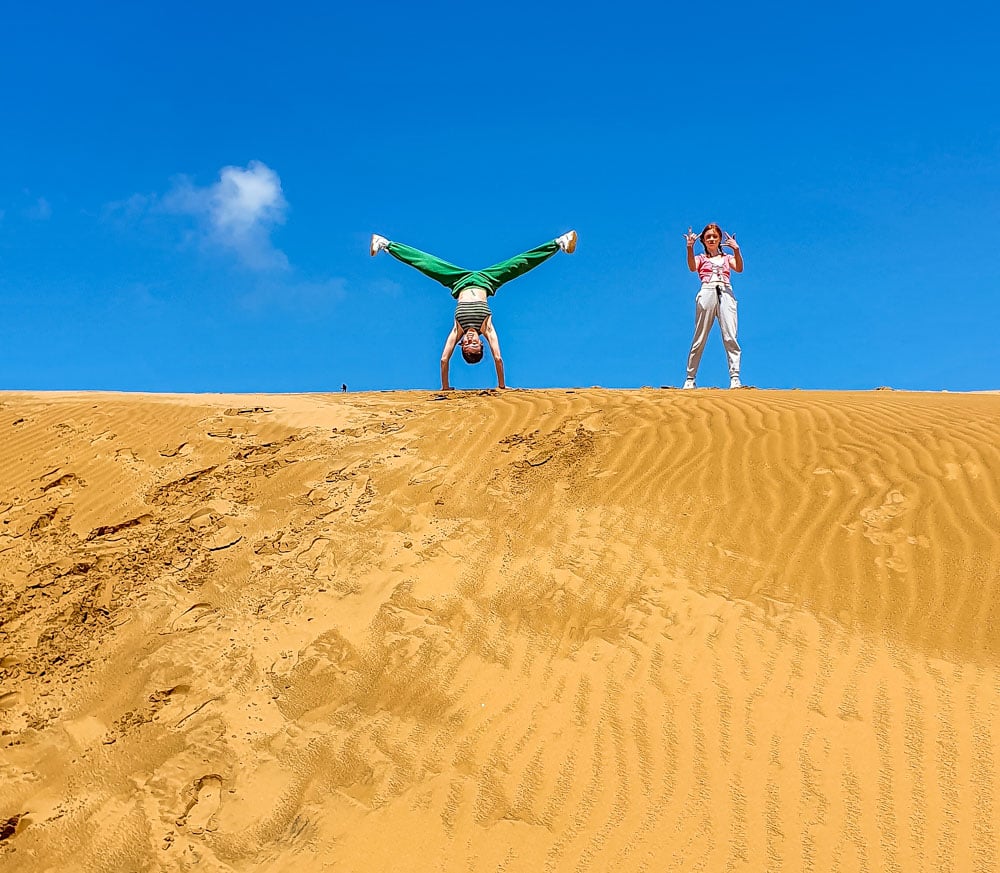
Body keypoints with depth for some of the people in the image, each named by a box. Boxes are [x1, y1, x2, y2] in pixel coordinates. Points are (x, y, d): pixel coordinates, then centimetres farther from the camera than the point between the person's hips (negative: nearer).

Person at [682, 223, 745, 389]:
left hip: (726, 294, 1)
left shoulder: (727, 258, 26)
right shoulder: (700, 258, 22)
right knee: (699, 339, -5)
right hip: (707, 293, -1)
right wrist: (690, 247, -17)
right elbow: (692, 268, -4)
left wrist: (736, 250, -12)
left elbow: (739, 269, 3)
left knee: (730, 338, -12)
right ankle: (690, 379, -1)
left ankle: (735, 378, -18)